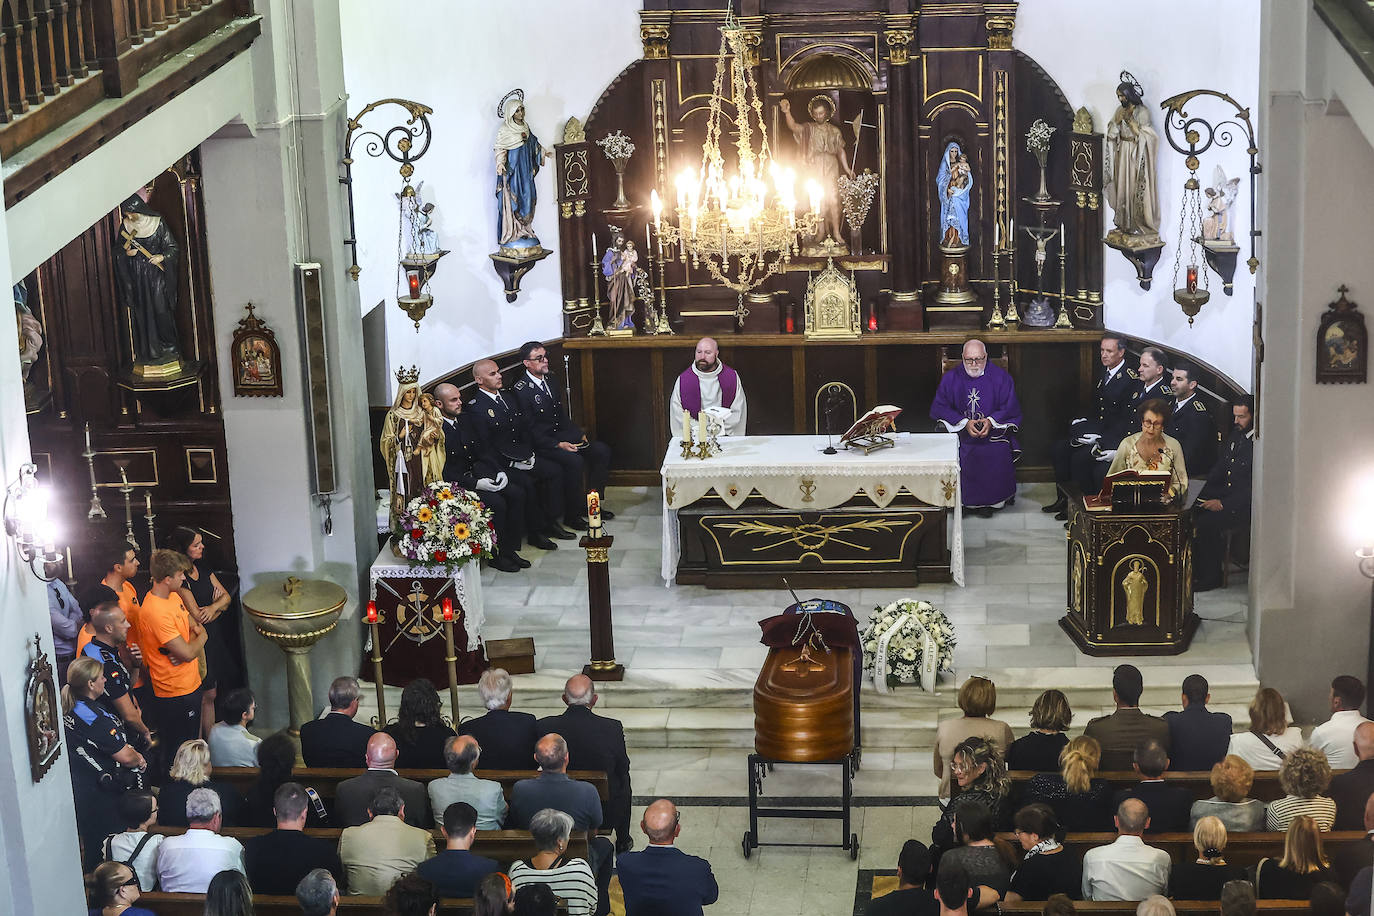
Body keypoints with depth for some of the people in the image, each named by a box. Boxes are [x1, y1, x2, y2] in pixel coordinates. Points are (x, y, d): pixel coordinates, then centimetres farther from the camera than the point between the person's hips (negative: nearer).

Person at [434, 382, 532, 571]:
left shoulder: (464, 420, 10)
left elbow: (483, 451, 14)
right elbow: (444, 473, -18)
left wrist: (500, 472, -2)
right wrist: (476, 484, -23)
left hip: (476, 475, 8)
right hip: (455, 485, -8)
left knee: (517, 494, -8)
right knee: (497, 503, -26)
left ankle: (509, 550, -3)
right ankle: (495, 556, -10)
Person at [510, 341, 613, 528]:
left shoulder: (550, 380, 11)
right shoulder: (521, 390, -14)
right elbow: (530, 429, -17)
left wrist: (579, 433, 4)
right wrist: (558, 444, -23)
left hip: (563, 435, 8)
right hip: (542, 443, -8)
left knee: (602, 450, -5)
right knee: (574, 460, -31)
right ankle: (571, 515, -17)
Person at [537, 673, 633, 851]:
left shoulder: (544, 726, -18)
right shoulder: (613, 728, -21)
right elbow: (622, 769, -7)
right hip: (605, 813, -2)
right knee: (625, 788, 32)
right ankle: (622, 842, 47)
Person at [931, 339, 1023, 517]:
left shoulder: (1001, 377, 5)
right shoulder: (951, 378, 6)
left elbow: (1011, 408, 2)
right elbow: (938, 409, -1)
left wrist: (991, 421, -17)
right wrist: (965, 423, -16)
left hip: (994, 430, -1)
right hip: (958, 431, 1)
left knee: (999, 452, -31)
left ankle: (992, 500, -16)